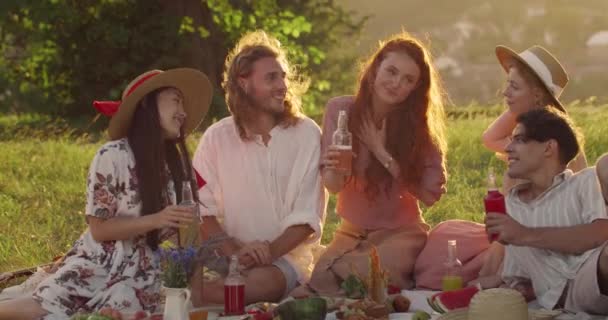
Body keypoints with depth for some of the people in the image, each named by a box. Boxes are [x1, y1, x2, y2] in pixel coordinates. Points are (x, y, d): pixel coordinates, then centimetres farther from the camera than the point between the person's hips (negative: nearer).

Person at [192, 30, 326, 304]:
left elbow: (308, 216, -3)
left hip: (286, 255, -1)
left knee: (261, 282, -37)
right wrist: (234, 250, -17)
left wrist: (270, 251, -19)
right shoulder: (217, 138, 4)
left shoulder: (306, 134, 0)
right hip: (227, 257, 1)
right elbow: (203, 210, 0)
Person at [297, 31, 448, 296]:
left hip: (401, 232, -1)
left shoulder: (417, 125, -10)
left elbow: (430, 195, -15)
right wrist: (334, 170, -34)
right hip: (351, 233, 1)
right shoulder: (341, 110, -8)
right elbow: (333, 186, -10)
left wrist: (383, 154, -19)